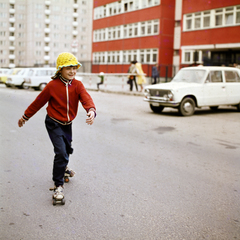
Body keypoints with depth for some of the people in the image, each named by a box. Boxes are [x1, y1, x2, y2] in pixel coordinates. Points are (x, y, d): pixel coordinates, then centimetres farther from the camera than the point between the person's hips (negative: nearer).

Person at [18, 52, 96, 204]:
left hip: (67, 124, 5)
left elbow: (86, 98, -27)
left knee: (67, 150, 24)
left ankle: (62, 167, 58)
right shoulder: (53, 86, -17)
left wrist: (91, 110, -48)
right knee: (61, 153, -16)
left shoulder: (77, 85, -9)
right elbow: (39, 102, -7)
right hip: (54, 124, -5)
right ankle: (58, 185, -1)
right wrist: (25, 117, 2)